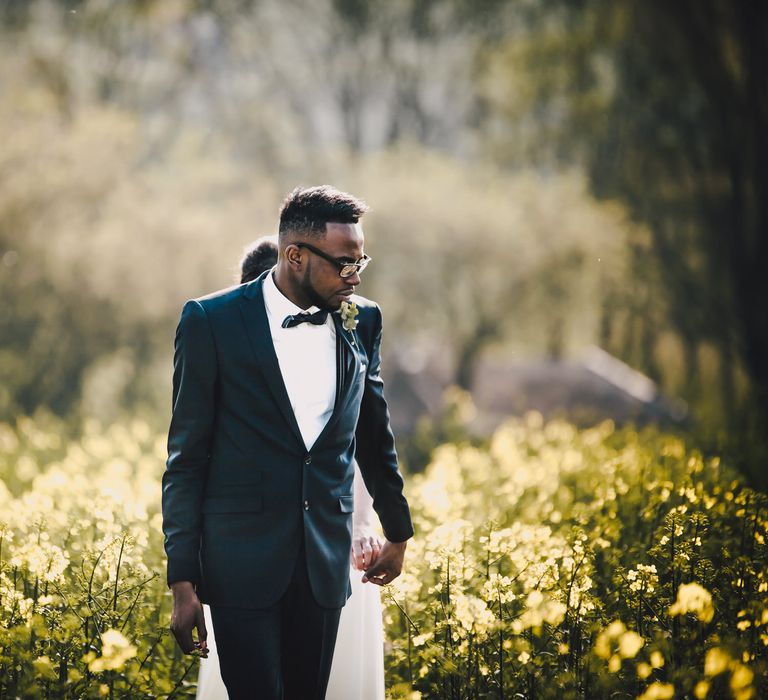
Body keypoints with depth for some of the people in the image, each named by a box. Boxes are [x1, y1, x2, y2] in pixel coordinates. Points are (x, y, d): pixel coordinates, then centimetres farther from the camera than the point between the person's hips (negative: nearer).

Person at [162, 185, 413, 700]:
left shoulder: (363, 321, 5)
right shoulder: (211, 321, -7)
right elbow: (186, 458, -5)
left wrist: (398, 529, 27)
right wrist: (183, 582, -8)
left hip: (326, 560, 4)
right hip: (244, 559, -4)